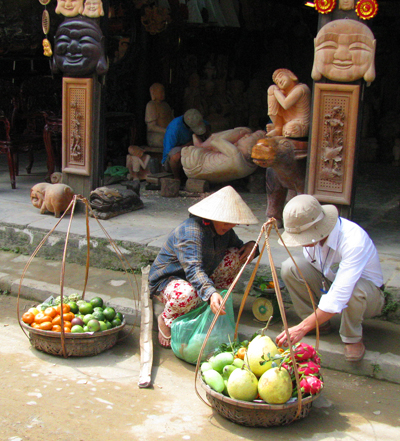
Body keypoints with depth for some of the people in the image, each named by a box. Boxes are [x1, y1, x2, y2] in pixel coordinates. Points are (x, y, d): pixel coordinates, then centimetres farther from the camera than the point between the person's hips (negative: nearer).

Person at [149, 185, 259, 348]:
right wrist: (211, 293, -61)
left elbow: (239, 246, 13)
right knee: (188, 295, -43)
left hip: (202, 278, 8)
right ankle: (166, 320, -9)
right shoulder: (191, 232, -31)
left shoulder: (223, 229, -4)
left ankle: (218, 303, 1)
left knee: (236, 255, -6)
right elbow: (193, 269, -44)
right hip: (166, 280, -8)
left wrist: (251, 246, -13)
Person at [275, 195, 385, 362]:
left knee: (356, 289, -42)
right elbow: (306, 271, 1)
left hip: (370, 296, -5)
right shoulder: (311, 232, -17)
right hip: (330, 283, 6)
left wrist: (302, 328, -44)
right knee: (289, 267, -17)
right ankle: (320, 325, -1)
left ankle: (352, 338, -11)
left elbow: (340, 295, -42)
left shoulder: (354, 240, -37)